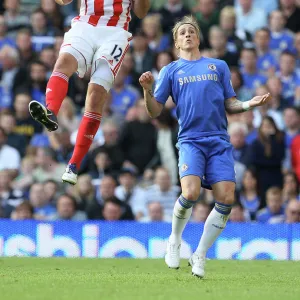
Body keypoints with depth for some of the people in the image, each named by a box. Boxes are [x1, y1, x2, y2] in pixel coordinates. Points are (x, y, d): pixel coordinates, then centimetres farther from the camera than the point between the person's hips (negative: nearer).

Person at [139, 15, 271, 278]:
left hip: (219, 141, 2)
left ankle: (200, 256, 5)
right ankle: (174, 241, 5)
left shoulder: (218, 66, 17)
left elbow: (230, 105, 17)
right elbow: (155, 111, 9)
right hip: (190, 140, -2)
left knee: (226, 199, -11)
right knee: (190, 193, -24)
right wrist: (147, 90, -10)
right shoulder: (171, 71, 13)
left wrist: (250, 104, -2)